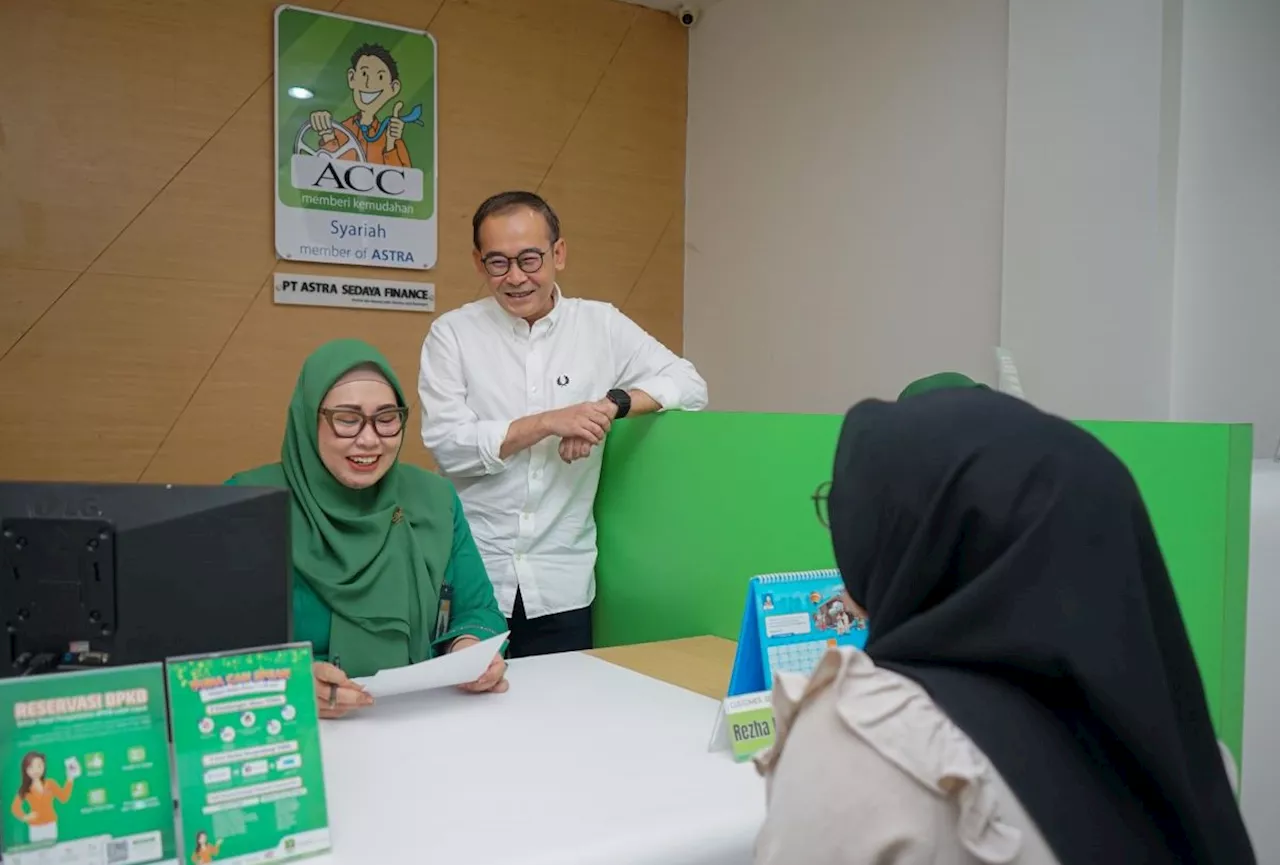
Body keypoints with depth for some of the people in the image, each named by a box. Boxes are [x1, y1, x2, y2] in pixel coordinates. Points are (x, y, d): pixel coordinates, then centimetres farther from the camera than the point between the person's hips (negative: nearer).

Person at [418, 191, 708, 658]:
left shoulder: (601, 325, 2)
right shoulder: (452, 333, -1)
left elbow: (689, 384, 0)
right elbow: (446, 443, -10)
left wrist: (612, 405, -16)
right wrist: (548, 423, -19)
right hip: (470, 577, -1)